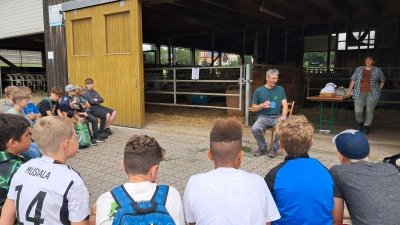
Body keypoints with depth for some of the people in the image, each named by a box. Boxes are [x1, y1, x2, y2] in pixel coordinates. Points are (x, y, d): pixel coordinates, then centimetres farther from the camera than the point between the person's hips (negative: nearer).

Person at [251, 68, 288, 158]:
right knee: (255, 129, -31)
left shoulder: (280, 89, 6)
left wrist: (283, 115, -19)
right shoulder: (258, 91, 1)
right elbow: (253, 108, 6)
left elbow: (285, 105, 1)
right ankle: (263, 148, -2)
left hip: (277, 117, 1)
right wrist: (262, 105, -15)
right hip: (263, 117, -1)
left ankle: (273, 148, -5)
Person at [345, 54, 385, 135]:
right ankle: (360, 123, 21)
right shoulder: (358, 69, 7)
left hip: (372, 94, 0)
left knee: (369, 111, 1)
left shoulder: (378, 70, 4)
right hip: (359, 94, 1)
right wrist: (349, 91, 3)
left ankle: (366, 127, 16)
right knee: (358, 111, -7)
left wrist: (378, 90, 7)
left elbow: (382, 81, 15)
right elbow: (353, 80, 8)